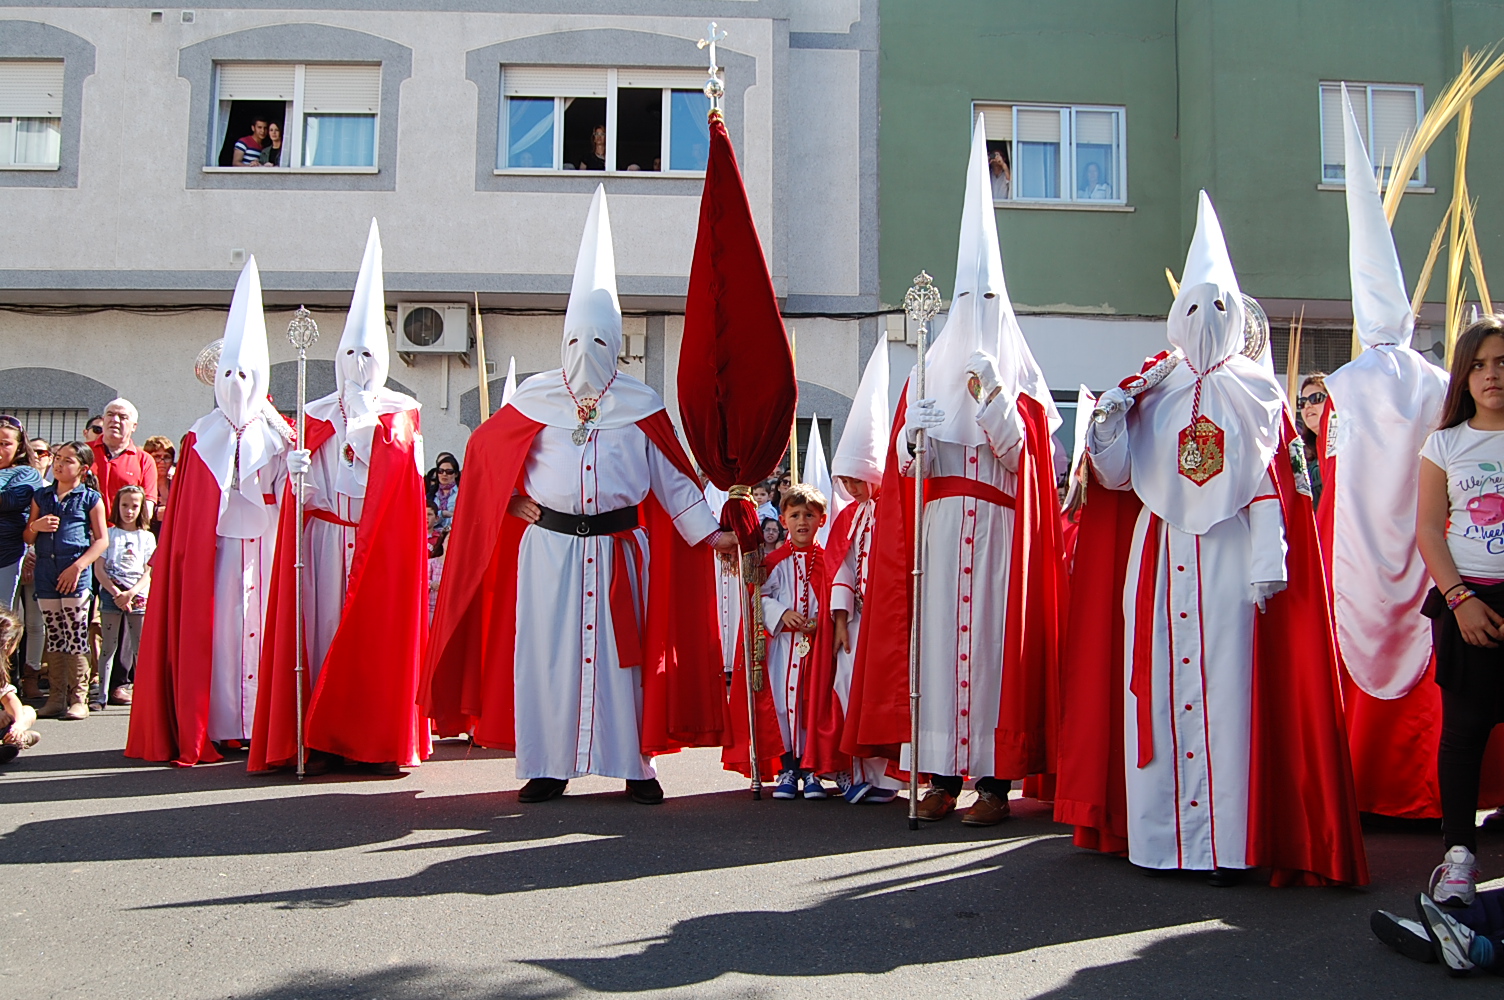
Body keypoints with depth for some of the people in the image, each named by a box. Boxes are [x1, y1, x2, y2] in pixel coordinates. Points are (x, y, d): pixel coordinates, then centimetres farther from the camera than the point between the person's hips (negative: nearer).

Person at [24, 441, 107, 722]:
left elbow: (101, 540, -1)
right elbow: (28, 538, 16)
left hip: (75, 574, -4)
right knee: (54, 638, 8)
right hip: (45, 572, 4)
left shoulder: (90, 498, 1)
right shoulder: (41, 496, 13)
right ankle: (56, 697, 14)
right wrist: (35, 526, -7)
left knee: (76, 639, -3)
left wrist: (78, 566, -12)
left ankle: (78, 698, 3)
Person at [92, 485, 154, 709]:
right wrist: (115, 592, -10)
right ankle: (103, 694, 4)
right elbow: (98, 568, 2)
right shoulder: (109, 534, 10)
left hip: (139, 596, 0)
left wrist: (131, 593, -12)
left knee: (142, 646, -3)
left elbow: (149, 572, 3)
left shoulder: (147, 537, 11)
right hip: (111, 594, 0)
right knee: (109, 646, 2)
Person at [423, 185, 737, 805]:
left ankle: (635, 765, 11)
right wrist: (513, 500, 6)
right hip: (548, 545, 1)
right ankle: (548, 766, 12)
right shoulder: (535, 398, 6)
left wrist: (709, 532, 2)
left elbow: (671, 477, 7)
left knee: (620, 651, 2)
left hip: (617, 546, 0)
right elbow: (483, 448, 16)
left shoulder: (640, 405, 4)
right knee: (547, 650, 2)